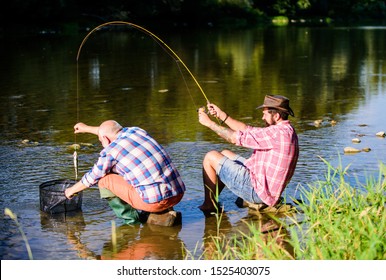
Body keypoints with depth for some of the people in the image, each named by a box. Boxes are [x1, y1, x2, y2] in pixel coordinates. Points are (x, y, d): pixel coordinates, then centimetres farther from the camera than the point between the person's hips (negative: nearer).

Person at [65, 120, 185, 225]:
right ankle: (164, 212, 20)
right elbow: (113, 132, 38)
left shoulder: (110, 151, -3)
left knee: (104, 179, 5)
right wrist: (88, 128, 51)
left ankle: (130, 218, 7)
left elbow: (91, 178, 13)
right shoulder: (137, 131, 14)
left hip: (156, 201, -7)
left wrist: (72, 190, 32)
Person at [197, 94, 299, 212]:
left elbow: (236, 138, -20)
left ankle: (209, 206, 9)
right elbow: (248, 130, 14)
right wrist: (222, 115, 10)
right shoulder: (286, 130, 10)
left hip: (257, 191, -11)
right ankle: (213, 202, 25)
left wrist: (209, 122, -9)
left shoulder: (278, 133, -22)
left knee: (210, 157, -2)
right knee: (225, 154, 24)